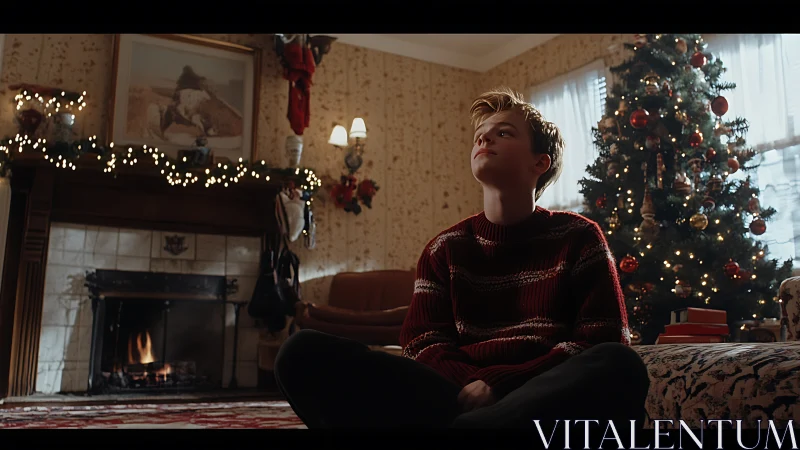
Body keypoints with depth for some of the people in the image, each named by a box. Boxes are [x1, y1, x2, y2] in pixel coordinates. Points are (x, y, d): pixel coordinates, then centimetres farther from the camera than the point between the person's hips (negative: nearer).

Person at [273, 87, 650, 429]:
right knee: (304, 352, -18)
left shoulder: (578, 237, 9)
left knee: (619, 366, -37)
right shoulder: (445, 248, 15)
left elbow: (605, 343, 0)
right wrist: (469, 385, -17)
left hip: (547, 399, -1)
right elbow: (422, 341, 7)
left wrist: (499, 385, -13)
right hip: (460, 397, 2)